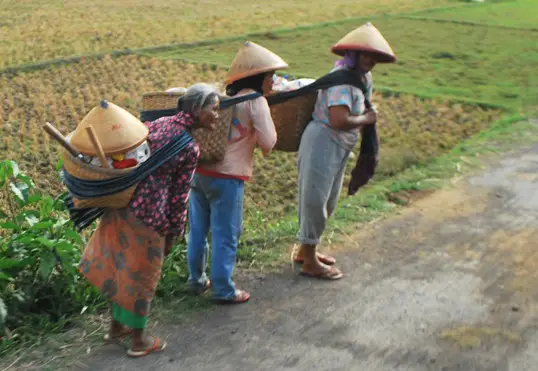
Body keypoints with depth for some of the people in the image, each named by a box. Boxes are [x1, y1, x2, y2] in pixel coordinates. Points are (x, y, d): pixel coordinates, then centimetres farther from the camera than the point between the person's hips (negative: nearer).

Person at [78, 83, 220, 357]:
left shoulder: (156, 123, 7)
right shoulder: (190, 149, -13)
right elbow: (179, 196, -8)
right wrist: (173, 234, 2)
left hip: (122, 202, 7)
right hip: (149, 214, -7)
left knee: (119, 265, 21)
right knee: (140, 275, 10)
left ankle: (117, 326, 41)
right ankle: (139, 340, 28)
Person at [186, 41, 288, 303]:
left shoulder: (220, 94, 11)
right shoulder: (255, 101, -8)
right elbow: (268, 142, -11)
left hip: (200, 171, 7)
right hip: (227, 177, -7)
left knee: (197, 230, 18)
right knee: (225, 236, 5)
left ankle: (196, 280, 31)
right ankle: (223, 290, 14)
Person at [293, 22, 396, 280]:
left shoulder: (362, 77, 8)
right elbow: (339, 120, -32)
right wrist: (366, 119, -16)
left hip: (339, 147, 10)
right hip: (322, 143, -10)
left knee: (326, 202, 20)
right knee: (314, 202, 0)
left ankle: (305, 250, 37)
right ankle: (310, 263, 11)